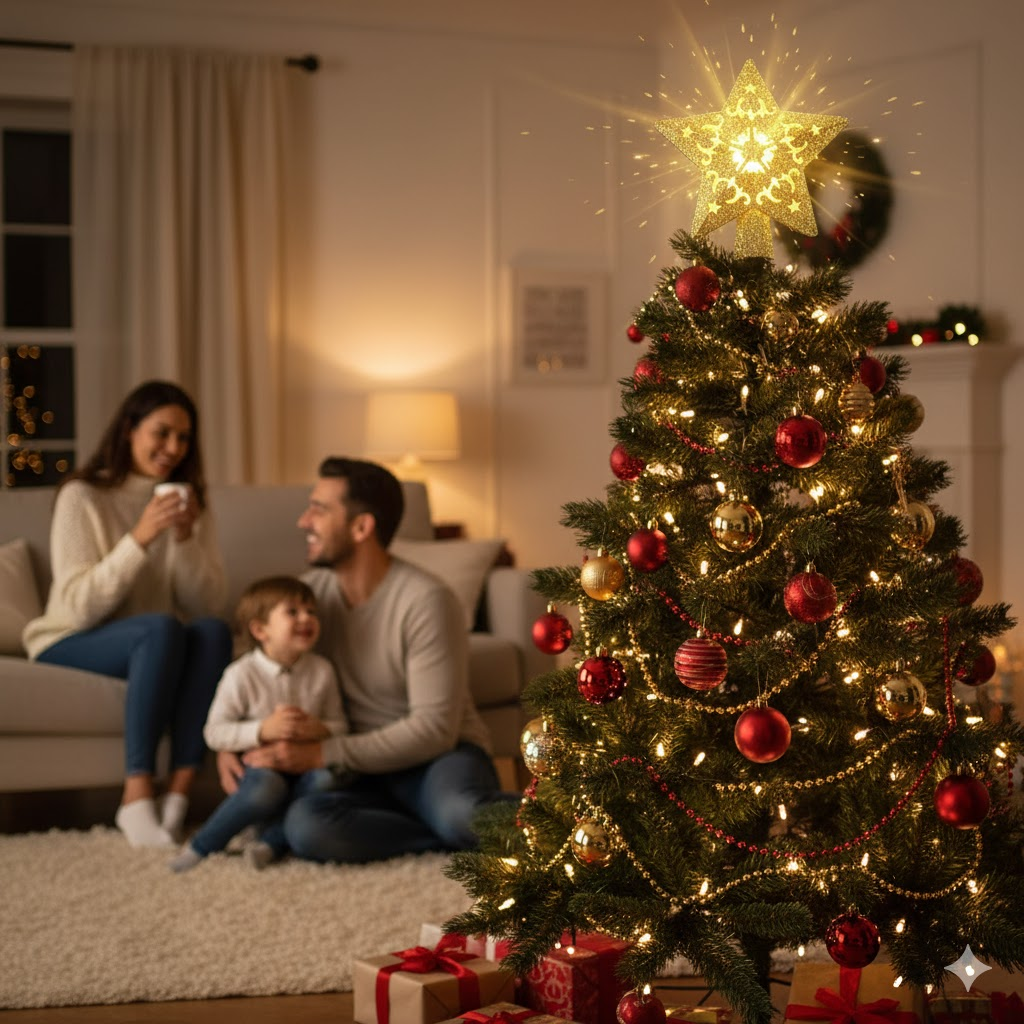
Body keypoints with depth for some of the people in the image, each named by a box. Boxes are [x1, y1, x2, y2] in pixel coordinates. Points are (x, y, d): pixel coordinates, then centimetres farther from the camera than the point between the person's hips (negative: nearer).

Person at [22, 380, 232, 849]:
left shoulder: (191, 503, 7)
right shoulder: (82, 497, -9)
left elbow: (207, 605, -3)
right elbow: (79, 608, -19)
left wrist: (186, 538, -18)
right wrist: (140, 538, -26)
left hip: (157, 646, 5)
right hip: (72, 644, -4)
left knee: (214, 631, -28)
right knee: (161, 628, -35)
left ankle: (178, 796, -32)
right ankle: (137, 797, -36)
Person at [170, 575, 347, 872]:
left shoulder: (322, 670, 2)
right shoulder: (242, 674, -9)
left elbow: (340, 724, 8)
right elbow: (214, 733, -10)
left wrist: (321, 730, -16)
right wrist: (263, 730, -23)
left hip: (305, 768, 3)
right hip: (261, 765, -3)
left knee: (326, 781, -31)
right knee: (265, 788, -37)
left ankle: (271, 842, -24)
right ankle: (200, 846, -18)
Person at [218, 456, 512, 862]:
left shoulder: (425, 600, -15)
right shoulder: (312, 591, 3)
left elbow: (435, 729, -19)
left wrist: (322, 754, -24)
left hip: (441, 756, -6)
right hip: (367, 772, 6)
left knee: (461, 813, -43)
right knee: (304, 826, -32)